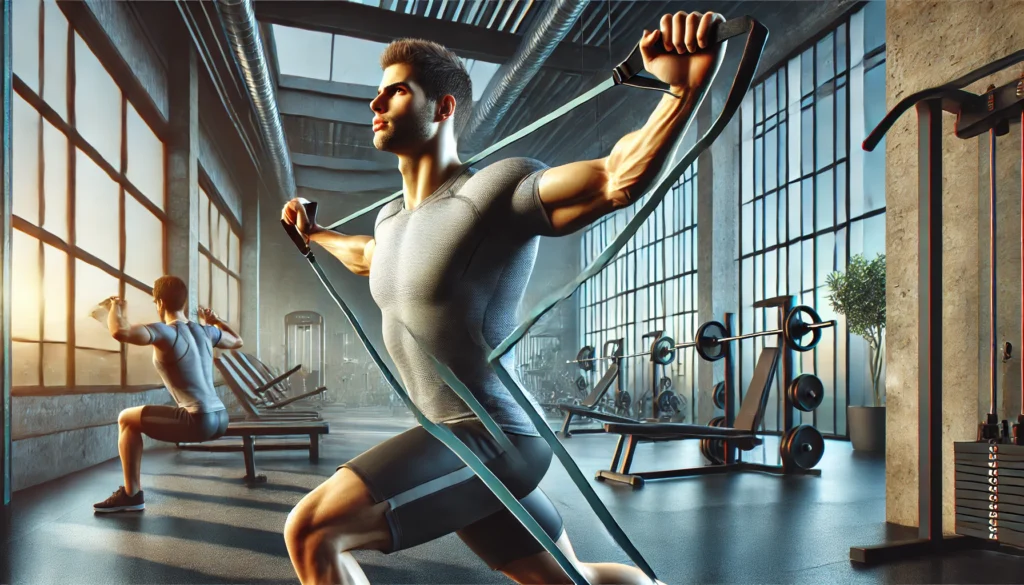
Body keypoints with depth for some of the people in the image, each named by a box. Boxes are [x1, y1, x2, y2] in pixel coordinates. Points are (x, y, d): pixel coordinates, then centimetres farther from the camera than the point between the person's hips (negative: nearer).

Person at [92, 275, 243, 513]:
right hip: (220, 419, 8)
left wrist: (116, 306, -3)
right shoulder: (205, 331, 11)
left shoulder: (164, 332, -9)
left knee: (127, 419, 6)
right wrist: (215, 320, 41)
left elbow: (119, 331, -24)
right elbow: (237, 341, 29)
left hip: (200, 421, -8)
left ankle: (131, 495, 9)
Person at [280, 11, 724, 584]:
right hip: (456, 438, 9)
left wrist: (685, 88, -44)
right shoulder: (392, 218, 11)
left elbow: (621, 176, -29)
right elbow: (363, 256, 35)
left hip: (488, 437, -9)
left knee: (312, 532, -17)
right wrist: (312, 232, 48)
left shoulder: (495, 191, -15)